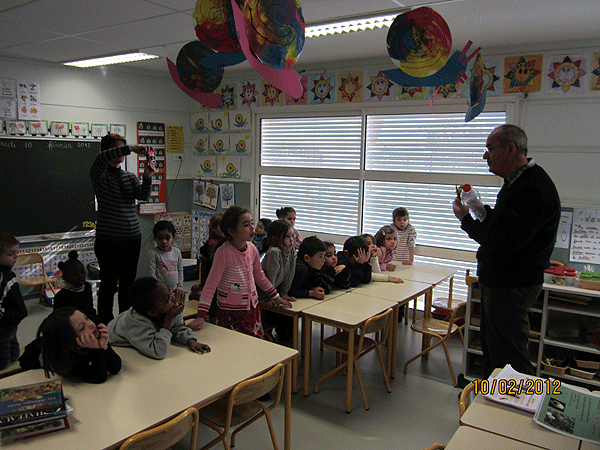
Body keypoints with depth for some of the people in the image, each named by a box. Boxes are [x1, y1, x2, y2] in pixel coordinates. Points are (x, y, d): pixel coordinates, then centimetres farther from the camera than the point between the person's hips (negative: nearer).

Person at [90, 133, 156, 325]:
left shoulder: (130, 177, 16)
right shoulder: (100, 174, 1)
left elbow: (143, 195, -2)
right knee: (109, 284, -3)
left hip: (132, 238, 5)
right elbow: (102, 158, -22)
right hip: (108, 239, -5)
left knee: (128, 283, 11)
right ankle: (105, 325, 9)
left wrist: (147, 177, -22)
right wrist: (132, 149, -30)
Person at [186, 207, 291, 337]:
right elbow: (211, 284, -20)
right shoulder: (224, 252, -19)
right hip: (230, 312, -6)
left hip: (252, 308, 6)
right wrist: (201, 316, -25)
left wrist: (276, 297, 21)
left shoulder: (252, 250, 0)